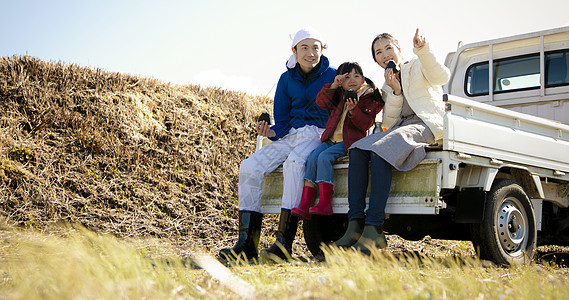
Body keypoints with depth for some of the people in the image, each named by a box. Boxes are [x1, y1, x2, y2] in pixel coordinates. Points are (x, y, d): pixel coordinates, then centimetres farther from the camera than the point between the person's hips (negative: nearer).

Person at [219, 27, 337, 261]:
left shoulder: (333, 76, 2)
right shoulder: (287, 79, 12)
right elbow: (282, 120, 13)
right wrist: (271, 132, -9)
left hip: (321, 136, -5)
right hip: (290, 136, 5)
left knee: (294, 162, -37)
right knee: (250, 167, -17)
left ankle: (284, 243, -38)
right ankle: (247, 243, -17)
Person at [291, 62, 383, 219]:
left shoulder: (370, 99, 0)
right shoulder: (339, 94, 14)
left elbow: (366, 124, -10)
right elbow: (321, 102, -1)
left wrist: (353, 110, -26)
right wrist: (333, 85, -14)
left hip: (350, 141, -5)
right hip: (331, 139, 6)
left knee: (325, 157, -28)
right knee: (312, 158, -17)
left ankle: (325, 203, -28)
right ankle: (304, 205, -21)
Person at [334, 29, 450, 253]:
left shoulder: (417, 66, 11)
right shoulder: (387, 87, 26)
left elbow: (442, 77, -12)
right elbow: (388, 123, 11)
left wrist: (423, 50, -26)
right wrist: (395, 92, -1)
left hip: (427, 124, -6)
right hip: (400, 129, 6)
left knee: (379, 152, -33)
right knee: (357, 151, -22)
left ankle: (374, 231, -38)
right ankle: (355, 225, -30)